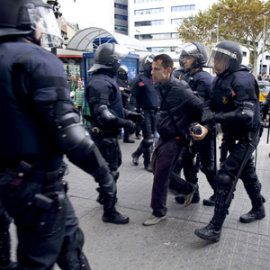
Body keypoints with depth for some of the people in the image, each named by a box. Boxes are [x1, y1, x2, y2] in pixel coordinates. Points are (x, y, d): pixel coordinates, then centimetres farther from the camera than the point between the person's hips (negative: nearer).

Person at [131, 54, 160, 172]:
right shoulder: (139, 79, -7)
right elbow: (134, 96, -10)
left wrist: (158, 106, 14)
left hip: (154, 111, 7)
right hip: (145, 111, -7)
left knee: (151, 136, 12)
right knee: (148, 138, -4)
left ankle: (136, 153, 33)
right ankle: (147, 162, 11)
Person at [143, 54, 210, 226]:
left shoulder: (180, 89, -19)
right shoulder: (160, 87, 4)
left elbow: (202, 107, -16)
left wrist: (206, 127, -26)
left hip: (174, 138, -8)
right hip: (163, 137, 9)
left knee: (161, 175, -3)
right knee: (156, 168, 17)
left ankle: (159, 212, 17)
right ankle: (189, 188, 35)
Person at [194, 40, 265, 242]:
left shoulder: (242, 80, -24)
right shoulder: (220, 79, 3)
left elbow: (246, 115, -33)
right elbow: (215, 105, 9)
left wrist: (214, 117, -33)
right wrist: (204, 116, -10)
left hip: (246, 136, -9)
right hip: (233, 135, 9)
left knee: (226, 177, -13)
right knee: (246, 172, 23)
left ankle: (215, 228, -5)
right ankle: (258, 209, 46)